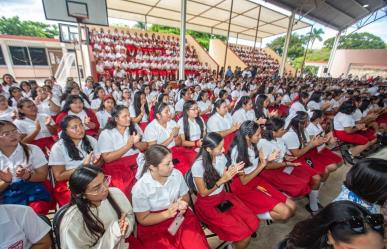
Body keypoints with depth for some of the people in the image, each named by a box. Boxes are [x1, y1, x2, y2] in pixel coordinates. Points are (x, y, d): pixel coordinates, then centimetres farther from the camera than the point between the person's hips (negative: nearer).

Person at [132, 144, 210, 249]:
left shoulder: (177, 174, -12)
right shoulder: (140, 188, -20)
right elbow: (143, 219, -9)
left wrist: (183, 203, -17)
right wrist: (167, 214, -22)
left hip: (180, 217, 2)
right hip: (154, 227, -1)